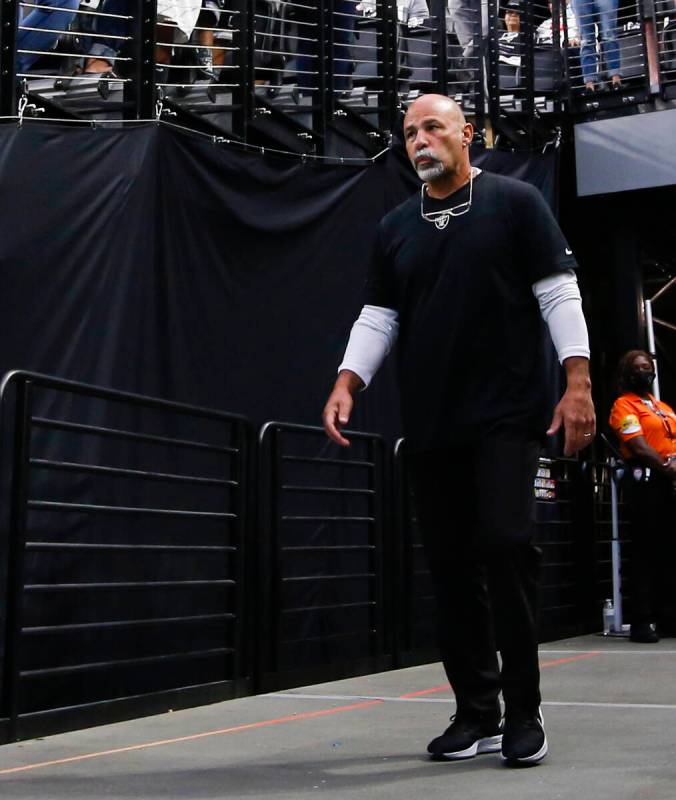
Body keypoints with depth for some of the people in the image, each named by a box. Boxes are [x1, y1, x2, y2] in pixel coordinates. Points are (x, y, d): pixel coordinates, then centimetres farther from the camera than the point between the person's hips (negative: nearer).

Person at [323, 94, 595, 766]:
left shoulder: (515, 203, 4)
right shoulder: (394, 229, 15)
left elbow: (558, 294, -1)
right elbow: (378, 317, 13)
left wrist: (577, 383, -10)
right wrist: (346, 382, -3)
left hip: (506, 416, -4)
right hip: (428, 426, 4)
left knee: (505, 545, -13)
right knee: (450, 565, 4)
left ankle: (523, 712, 2)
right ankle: (476, 712, 15)